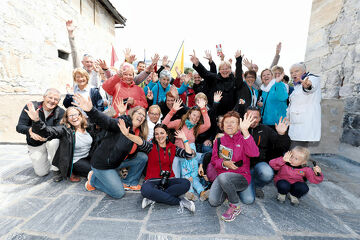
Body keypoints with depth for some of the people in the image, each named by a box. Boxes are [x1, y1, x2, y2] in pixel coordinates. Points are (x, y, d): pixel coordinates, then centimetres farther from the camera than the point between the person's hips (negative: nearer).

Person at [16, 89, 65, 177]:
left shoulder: (60, 112, -16)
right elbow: (19, 127, -14)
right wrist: (30, 130, -37)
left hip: (51, 140, -1)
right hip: (35, 145, 1)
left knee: (54, 142, -39)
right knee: (42, 173, 5)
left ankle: (56, 168, -14)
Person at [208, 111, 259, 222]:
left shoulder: (243, 139, -4)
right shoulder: (219, 141, 6)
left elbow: (254, 153, -25)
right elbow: (214, 160, 9)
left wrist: (245, 131, -33)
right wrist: (224, 163, -13)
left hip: (241, 177, -3)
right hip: (222, 175, 3)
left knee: (223, 177, -36)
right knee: (213, 202, -19)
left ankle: (235, 206, -7)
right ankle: (227, 190, 16)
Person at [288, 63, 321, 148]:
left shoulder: (312, 78, -3)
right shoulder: (297, 86, 23)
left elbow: (312, 85, -30)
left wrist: (307, 85, -52)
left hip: (305, 124, -8)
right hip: (296, 124, 8)